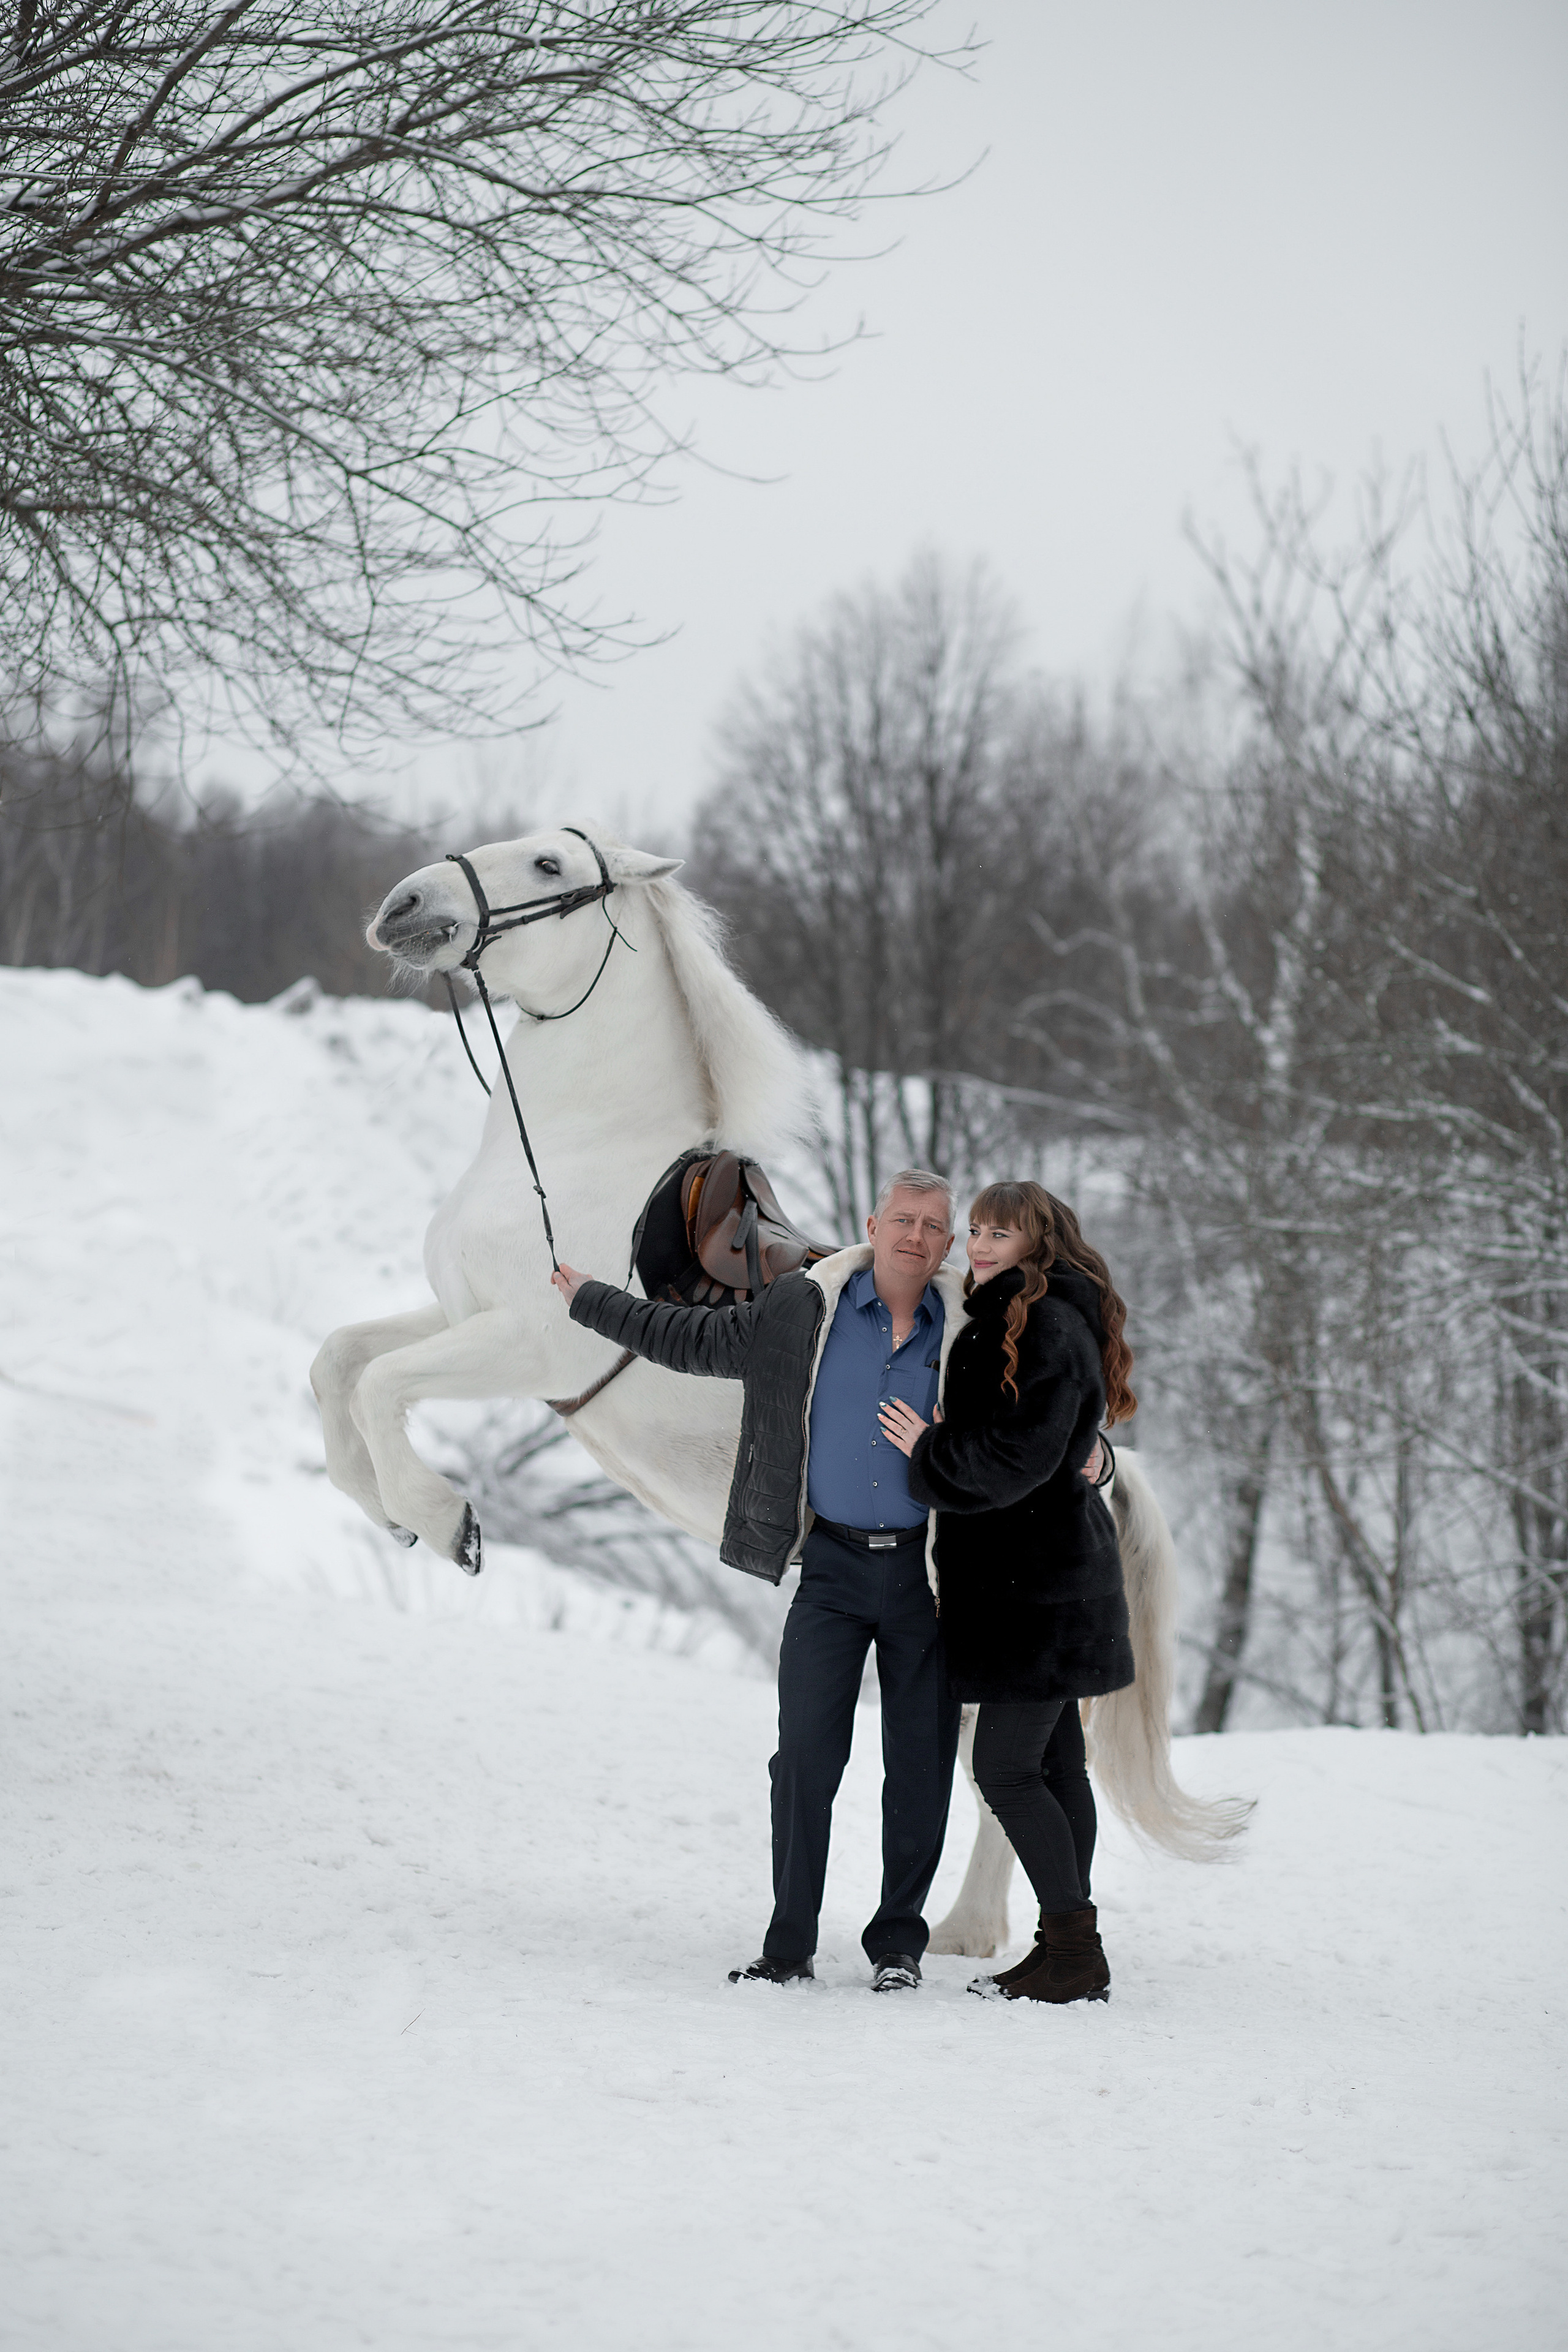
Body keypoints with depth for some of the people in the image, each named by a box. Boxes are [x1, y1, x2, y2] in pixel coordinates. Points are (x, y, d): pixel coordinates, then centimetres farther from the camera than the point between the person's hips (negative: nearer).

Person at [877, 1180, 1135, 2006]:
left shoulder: (1052, 1328, -15)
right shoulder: (1003, 1323, 17)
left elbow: (1018, 1458, -21)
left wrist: (927, 1452, -8)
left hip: (1040, 1585, -10)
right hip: (1025, 1576, 10)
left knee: (1004, 1767, -10)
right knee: (1053, 1764, 10)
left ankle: (1074, 1953, -6)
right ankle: (1071, 1949, 14)